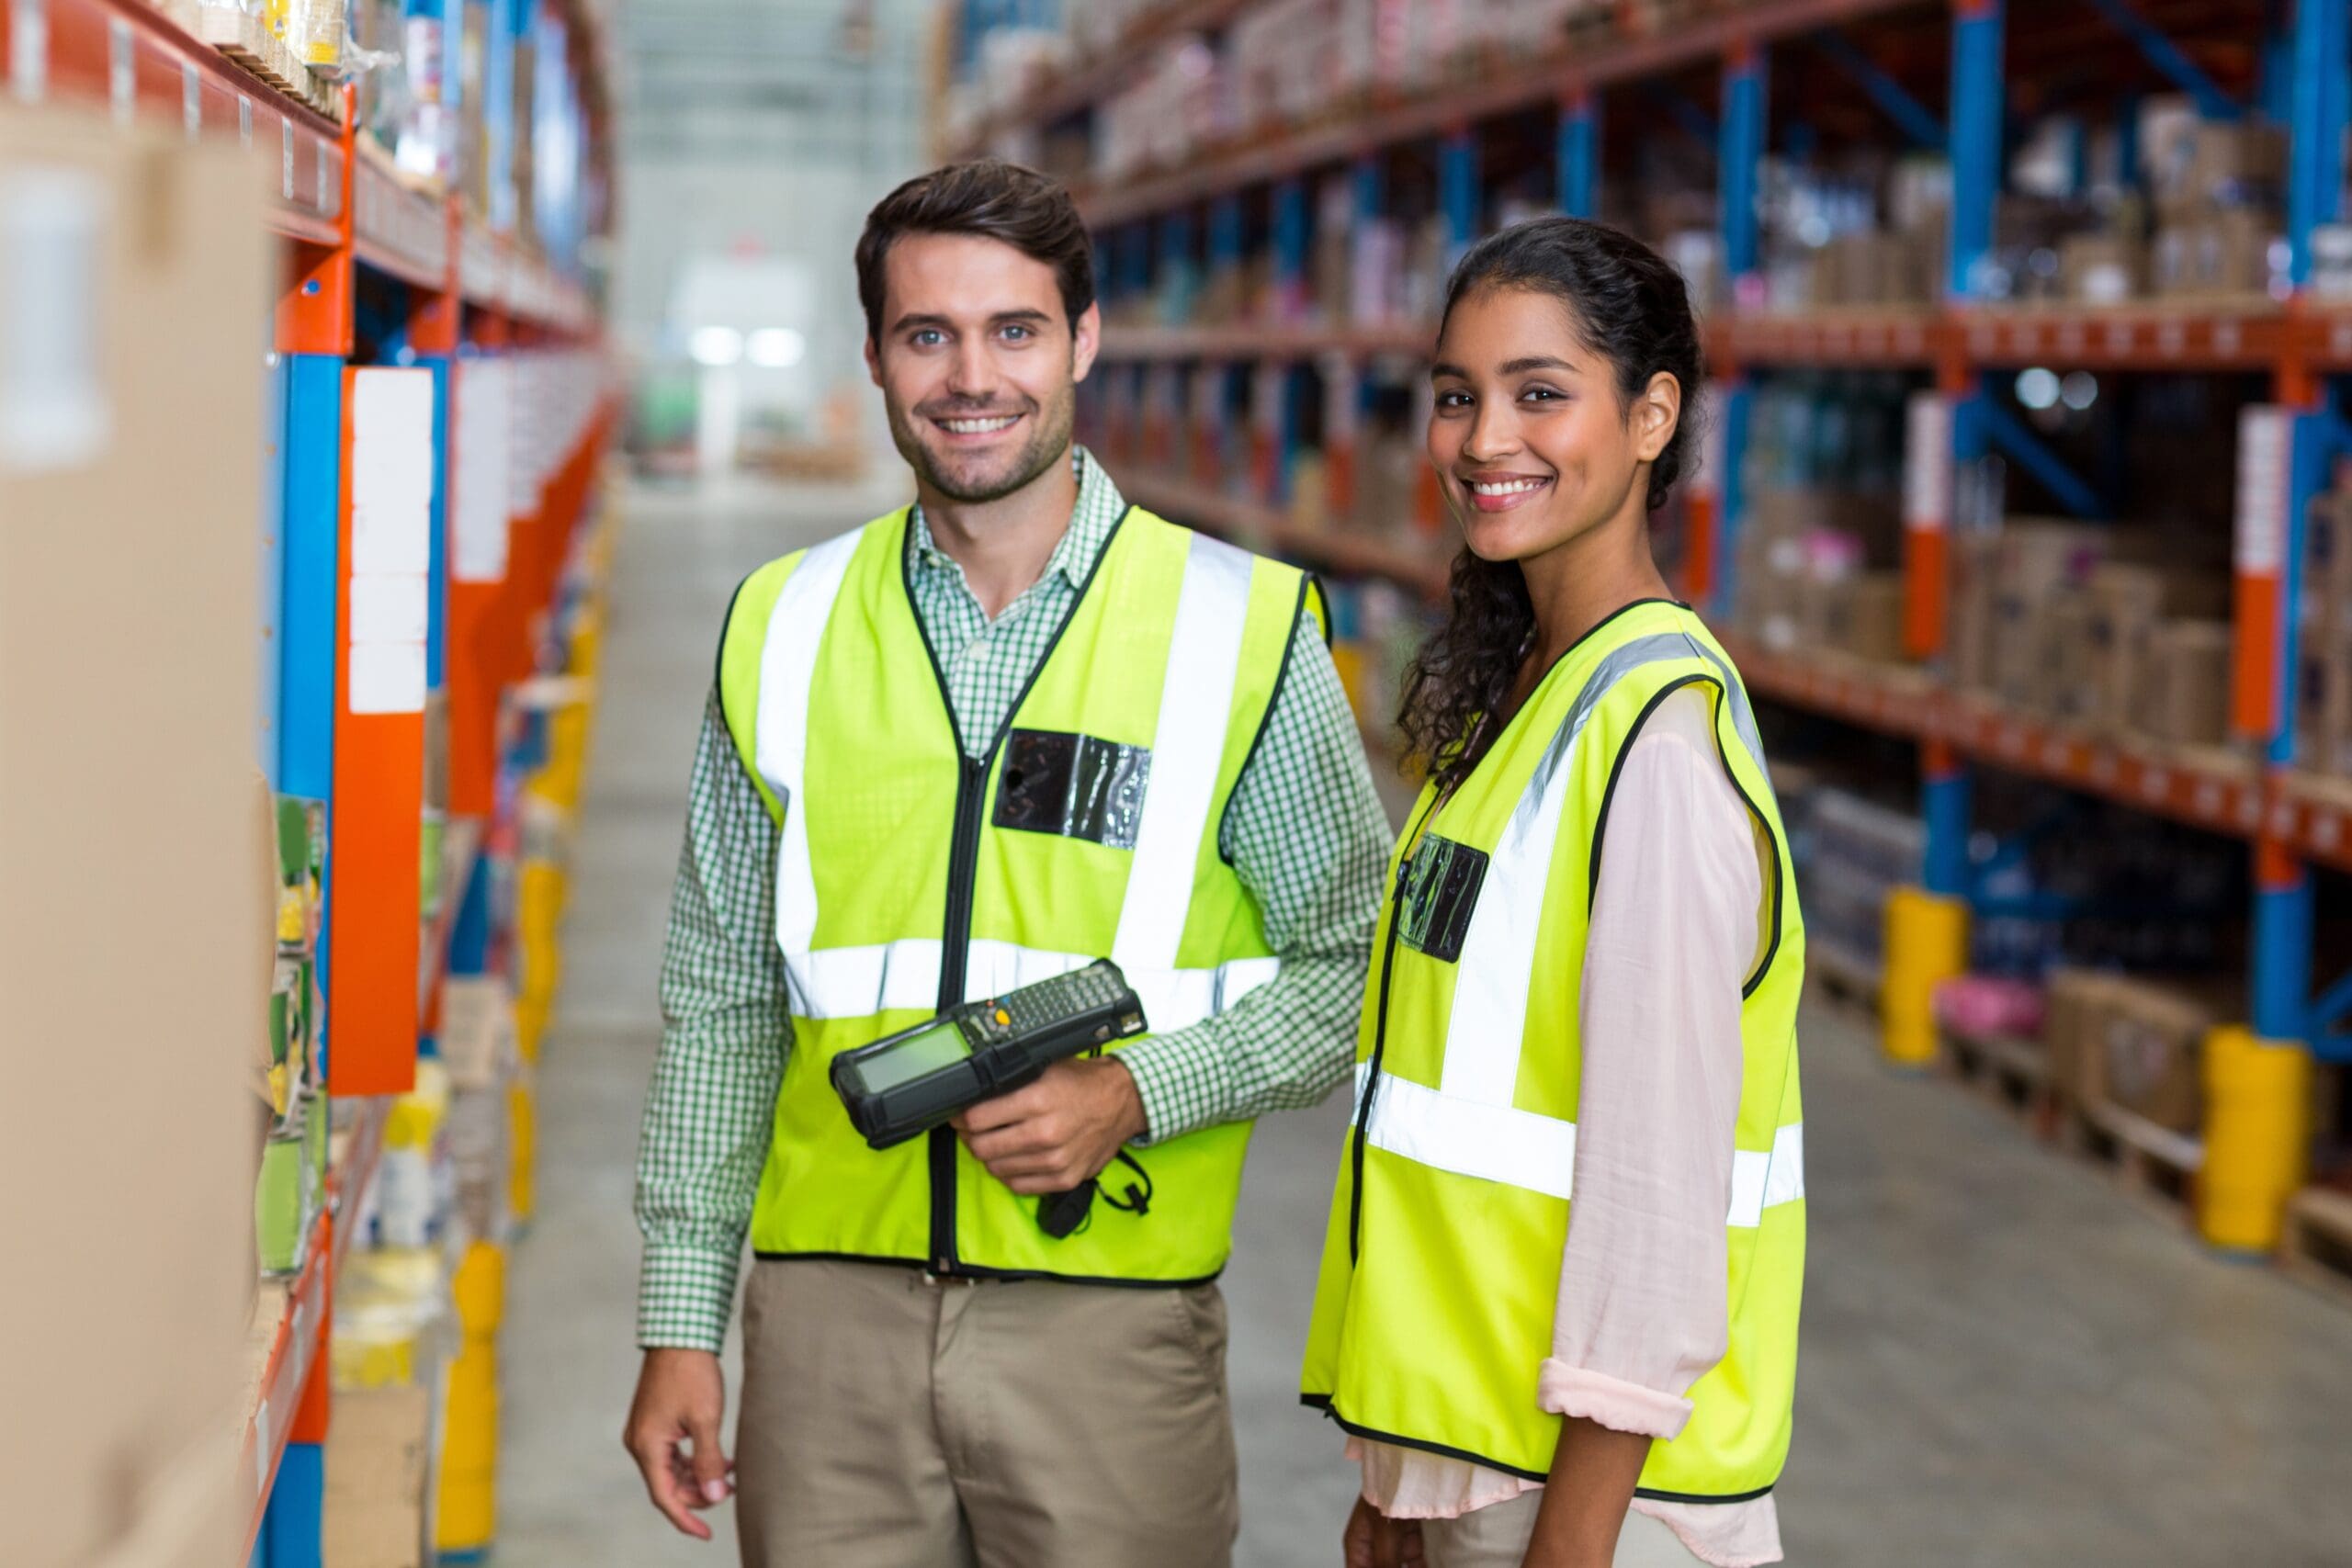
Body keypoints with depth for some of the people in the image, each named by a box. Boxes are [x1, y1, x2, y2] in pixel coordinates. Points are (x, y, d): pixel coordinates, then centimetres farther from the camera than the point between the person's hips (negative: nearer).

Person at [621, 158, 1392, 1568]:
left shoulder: (1241, 631, -1)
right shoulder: (786, 631, 7)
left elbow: (1358, 961, 4)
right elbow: (722, 1004, 12)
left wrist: (1136, 1095, -12)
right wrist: (680, 1323, 8)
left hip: (1110, 1329, -2)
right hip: (832, 1310, 2)